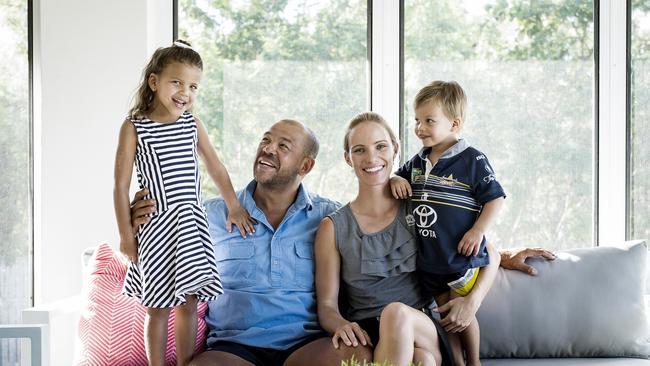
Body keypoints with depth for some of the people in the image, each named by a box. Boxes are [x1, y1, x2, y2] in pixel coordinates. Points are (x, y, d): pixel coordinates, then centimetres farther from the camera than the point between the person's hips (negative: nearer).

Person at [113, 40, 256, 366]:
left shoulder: (192, 124, 6)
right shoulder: (134, 127, -7)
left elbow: (215, 167, 15)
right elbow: (121, 184, -6)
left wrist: (234, 207, 13)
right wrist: (125, 233, -8)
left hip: (192, 224, 4)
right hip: (157, 225, -4)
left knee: (189, 302, 8)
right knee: (159, 307, 4)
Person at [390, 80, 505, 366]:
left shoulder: (472, 160, -12)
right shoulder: (417, 162, 7)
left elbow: (495, 198, -11)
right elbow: (400, 176, 26)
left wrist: (478, 230, -20)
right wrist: (395, 180, 3)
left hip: (461, 254, -6)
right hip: (428, 256, 6)